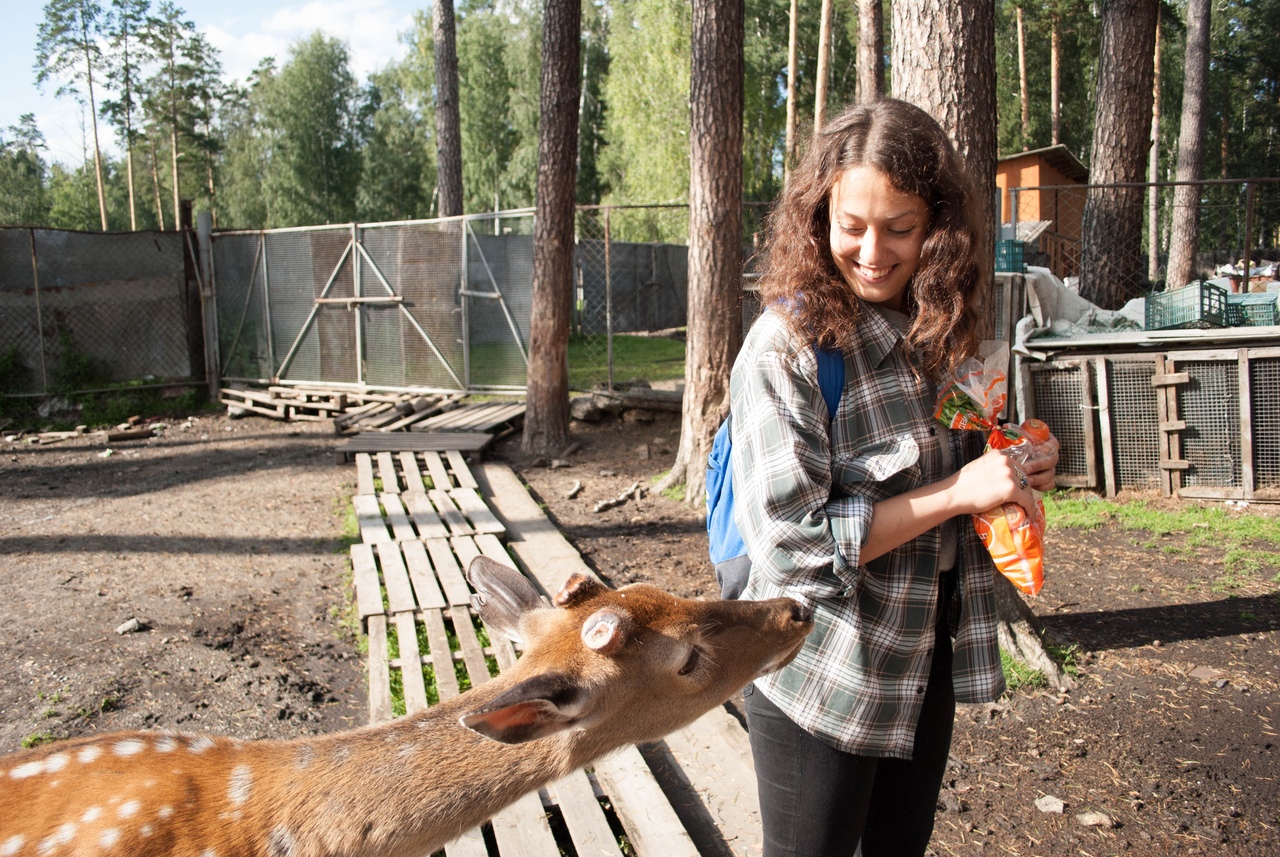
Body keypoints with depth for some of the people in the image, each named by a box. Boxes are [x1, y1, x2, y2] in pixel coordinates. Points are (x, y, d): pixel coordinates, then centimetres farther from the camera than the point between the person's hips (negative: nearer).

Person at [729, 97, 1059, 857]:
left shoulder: (940, 335, 2)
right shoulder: (789, 348, -20)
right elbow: (789, 541, -24)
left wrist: (1011, 471, -3)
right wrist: (957, 494, -23)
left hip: (926, 669, 7)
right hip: (822, 682, -6)